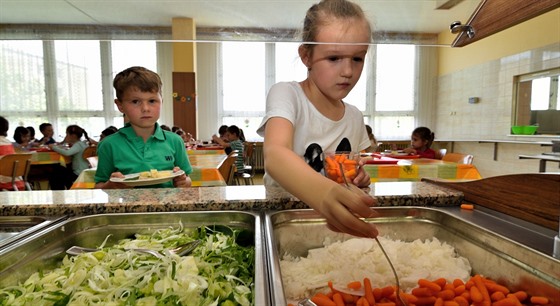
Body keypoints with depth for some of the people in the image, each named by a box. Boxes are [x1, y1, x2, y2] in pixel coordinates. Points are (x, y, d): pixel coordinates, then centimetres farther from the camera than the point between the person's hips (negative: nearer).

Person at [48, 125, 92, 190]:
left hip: (79, 175, -9)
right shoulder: (81, 143, 10)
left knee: (53, 178, 3)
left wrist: (54, 147, -19)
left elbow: (67, 153, -34)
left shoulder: (78, 145, -19)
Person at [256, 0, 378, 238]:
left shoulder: (355, 117, 4)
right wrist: (323, 193, -51)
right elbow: (274, 156, -33)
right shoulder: (286, 94, -12)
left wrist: (359, 178, -5)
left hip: (338, 220, 5)